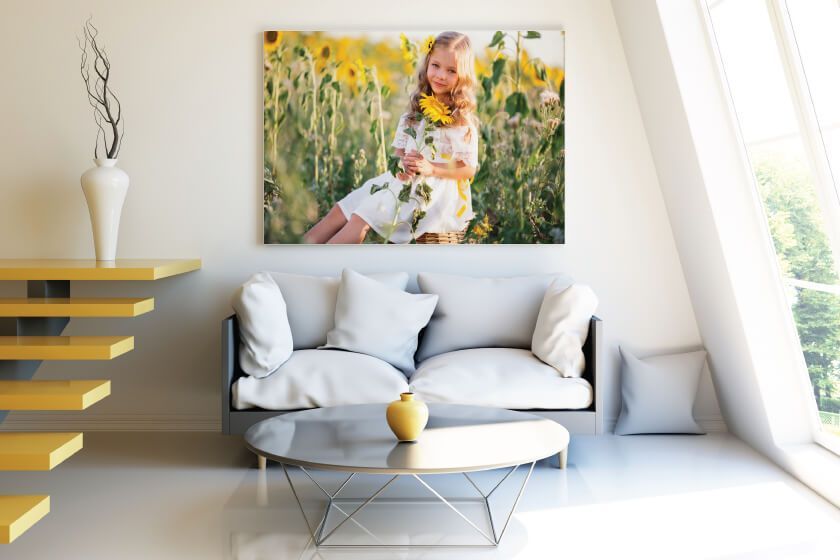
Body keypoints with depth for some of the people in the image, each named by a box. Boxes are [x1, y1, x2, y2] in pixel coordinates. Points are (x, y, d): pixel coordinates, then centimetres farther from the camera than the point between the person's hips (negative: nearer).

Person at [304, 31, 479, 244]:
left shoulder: (463, 120, -5)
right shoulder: (416, 111, 14)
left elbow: (468, 170, -8)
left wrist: (431, 168, -22)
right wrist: (402, 162, -7)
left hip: (436, 191, -7)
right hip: (407, 180, 7)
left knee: (362, 219, -25)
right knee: (342, 209, -7)